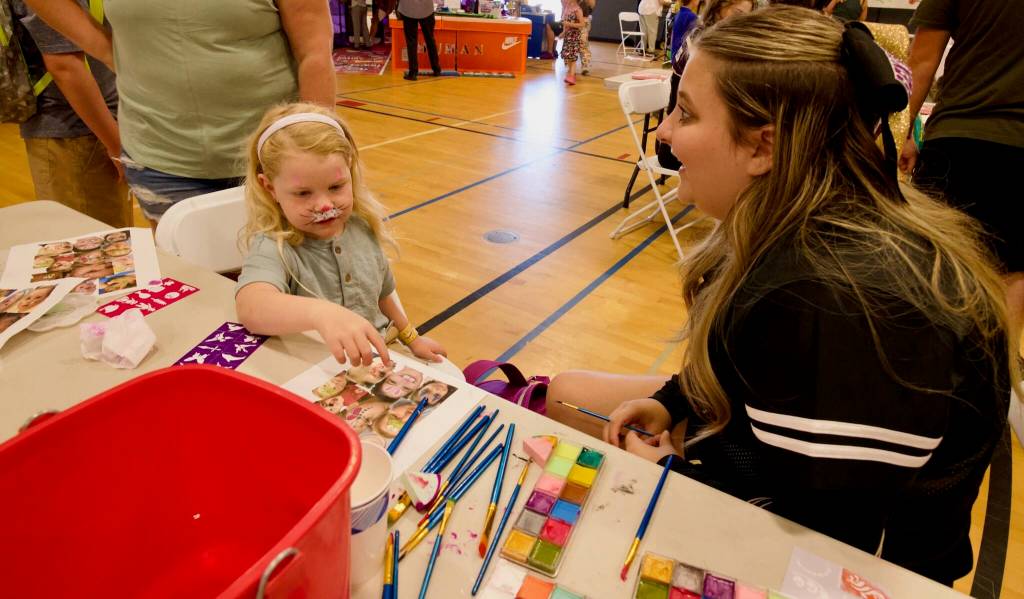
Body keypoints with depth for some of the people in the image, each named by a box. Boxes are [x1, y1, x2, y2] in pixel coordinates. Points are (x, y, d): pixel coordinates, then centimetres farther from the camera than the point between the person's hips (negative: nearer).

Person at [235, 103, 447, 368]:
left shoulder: (363, 227, -1)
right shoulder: (273, 247, -18)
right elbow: (252, 306, -40)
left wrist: (411, 339, 25)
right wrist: (322, 314, -58)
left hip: (374, 360, 5)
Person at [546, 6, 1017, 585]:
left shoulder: (842, 309, -38)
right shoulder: (806, 221, -7)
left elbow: (817, 528, -32)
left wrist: (670, 472, -18)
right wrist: (671, 402, -4)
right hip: (764, 433, 9)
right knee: (561, 393, 12)